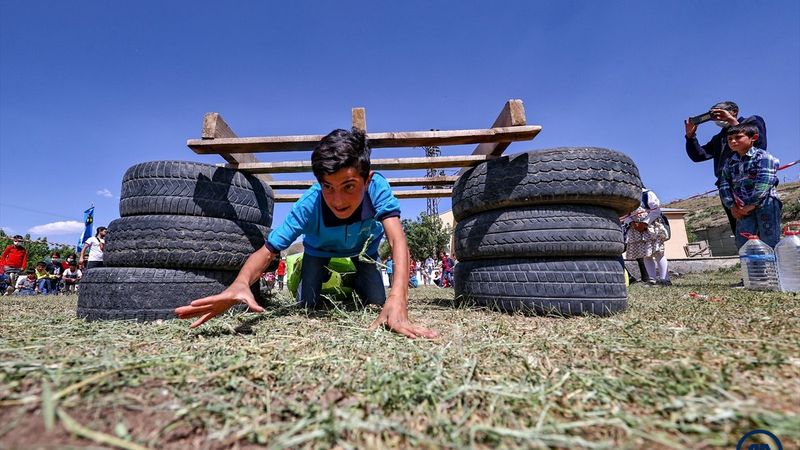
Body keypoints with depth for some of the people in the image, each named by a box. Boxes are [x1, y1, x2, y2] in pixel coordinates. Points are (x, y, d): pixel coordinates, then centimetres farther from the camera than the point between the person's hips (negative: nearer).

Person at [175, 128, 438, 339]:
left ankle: (354, 282, 24)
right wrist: (240, 284, -61)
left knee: (376, 302, -11)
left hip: (363, 248, 0)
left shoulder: (377, 187, -41)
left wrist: (397, 299, -68)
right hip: (320, 249, 0)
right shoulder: (309, 205, -39)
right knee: (306, 304, -9)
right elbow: (269, 250, -38)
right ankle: (298, 272, 26)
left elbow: (397, 241, -51)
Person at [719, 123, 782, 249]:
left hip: (766, 204, -5)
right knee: (742, 243, 0)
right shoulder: (729, 163, 14)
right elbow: (724, 185, 7)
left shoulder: (762, 157, -3)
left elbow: (763, 183, -14)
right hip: (743, 209, 5)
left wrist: (751, 205, -18)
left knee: (769, 241, -6)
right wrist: (732, 206, -5)